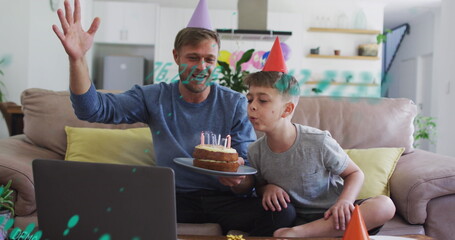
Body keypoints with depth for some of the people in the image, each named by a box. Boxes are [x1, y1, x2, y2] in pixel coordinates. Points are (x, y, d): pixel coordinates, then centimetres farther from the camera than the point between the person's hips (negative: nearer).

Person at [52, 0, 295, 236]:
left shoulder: (236, 104, -1)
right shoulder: (154, 97, 2)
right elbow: (92, 109, -8)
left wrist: (239, 179, -29)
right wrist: (77, 58, -25)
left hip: (224, 198, -1)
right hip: (173, 196, 1)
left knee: (284, 214, -29)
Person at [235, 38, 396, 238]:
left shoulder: (318, 141, -17)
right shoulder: (255, 152, -7)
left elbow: (355, 173, -3)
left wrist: (344, 201, -24)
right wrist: (267, 189, -12)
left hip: (330, 215, 1)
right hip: (294, 217, -1)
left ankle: (296, 233, -33)